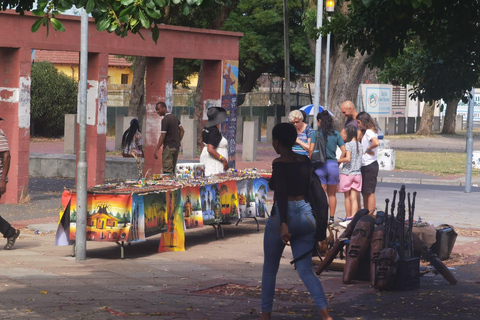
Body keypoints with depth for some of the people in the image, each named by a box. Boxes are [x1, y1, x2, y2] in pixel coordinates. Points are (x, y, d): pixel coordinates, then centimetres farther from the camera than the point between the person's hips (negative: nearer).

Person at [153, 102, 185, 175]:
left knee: (167, 171, -9)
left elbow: (162, 136, -18)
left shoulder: (165, 120, -14)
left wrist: (156, 151, -16)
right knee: (172, 170, 13)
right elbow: (182, 130, 17)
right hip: (176, 147, 9)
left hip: (168, 147, -9)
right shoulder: (174, 117, 13)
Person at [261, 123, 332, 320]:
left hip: (282, 217, -5)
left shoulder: (279, 164, -11)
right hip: (306, 217, 5)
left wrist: (283, 225, -29)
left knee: (269, 269, 14)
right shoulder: (305, 161, 9)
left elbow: (281, 194, -23)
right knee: (305, 271, 3)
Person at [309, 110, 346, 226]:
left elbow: (311, 149, -13)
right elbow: (344, 150, -1)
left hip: (320, 165, -2)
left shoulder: (316, 134, -4)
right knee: (332, 194, 12)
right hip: (333, 165, 2)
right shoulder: (336, 134, 3)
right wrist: (338, 162, 8)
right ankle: (332, 218, 14)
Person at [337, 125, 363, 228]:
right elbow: (360, 160, 11)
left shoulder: (348, 145, -12)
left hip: (347, 173, -5)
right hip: (357, 174, 5)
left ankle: (348, 218, 15)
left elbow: (347, 158, -23)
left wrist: (337, 160, -9)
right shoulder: (360, 145, 6)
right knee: (354, 198, 2)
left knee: (347, 197, 8)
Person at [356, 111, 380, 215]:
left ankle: (370, 215, -5)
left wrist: (368, 149, -16)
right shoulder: (365, 132, 16)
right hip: (365, 166, 10)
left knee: (369, 192, -7)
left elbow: (376, 143, -31)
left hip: (370, 166, -10)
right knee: (364, 192, 13)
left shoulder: (369, 132, -14)